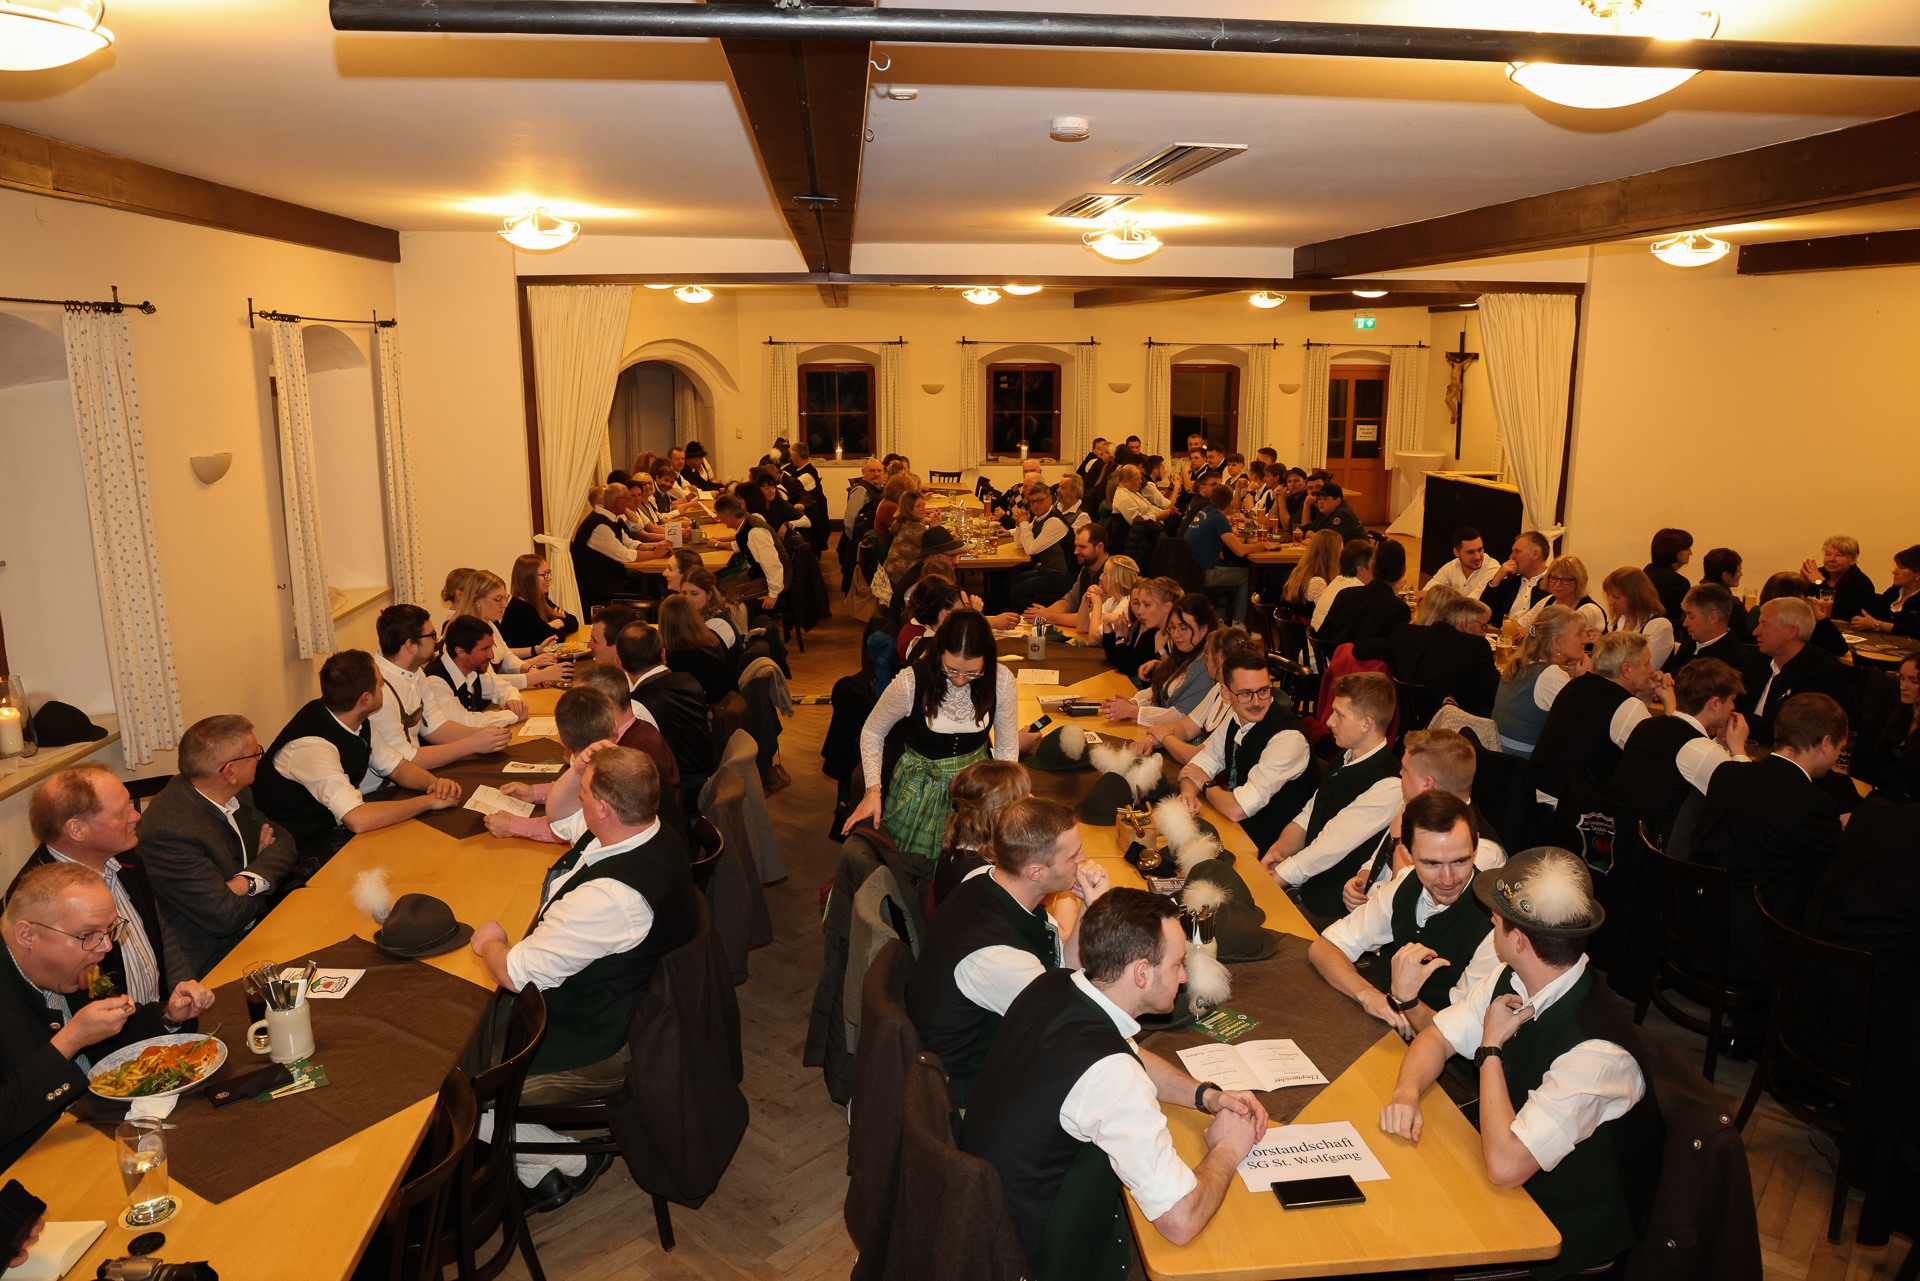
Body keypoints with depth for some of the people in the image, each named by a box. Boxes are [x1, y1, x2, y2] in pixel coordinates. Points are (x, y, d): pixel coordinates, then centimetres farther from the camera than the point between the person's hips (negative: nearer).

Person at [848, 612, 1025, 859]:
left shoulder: (1001, 680, -17)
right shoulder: (910, 683, -23)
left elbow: (1007, 750, -3)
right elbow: (872, 732, -5)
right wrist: (873, 790, -14)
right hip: (921, 788, -1)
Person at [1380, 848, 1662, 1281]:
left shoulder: (1596, 1051, -34)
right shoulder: (1513, 981, -11)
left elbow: (1504, 1165, -33)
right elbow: (1439, 1037, 3)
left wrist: (1491, 1047, -25)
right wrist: (1406, 1093, -18)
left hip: (1569, 1229, -6)